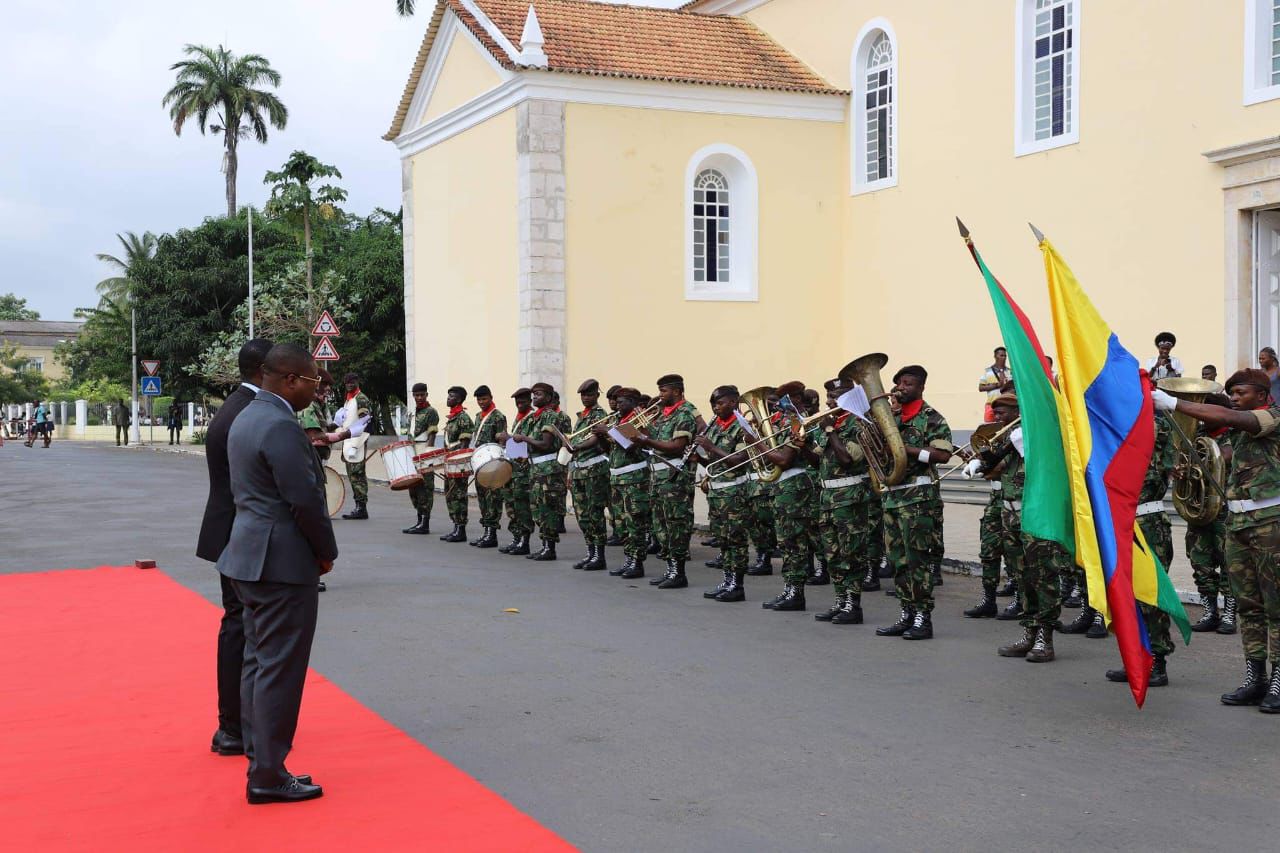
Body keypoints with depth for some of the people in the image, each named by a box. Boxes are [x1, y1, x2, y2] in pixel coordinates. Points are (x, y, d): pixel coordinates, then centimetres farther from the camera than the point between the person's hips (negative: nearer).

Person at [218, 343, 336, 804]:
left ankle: (260, 762, 22)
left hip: (252, 557, 10)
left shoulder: (246, 418, 13)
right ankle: (268, 776, 1)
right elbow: (305, 500, -21)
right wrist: (327, 552, -6)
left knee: (258, 662, 14)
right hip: (283, 563, -10)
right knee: (279, 669, -4)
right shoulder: (281, 426, -19)